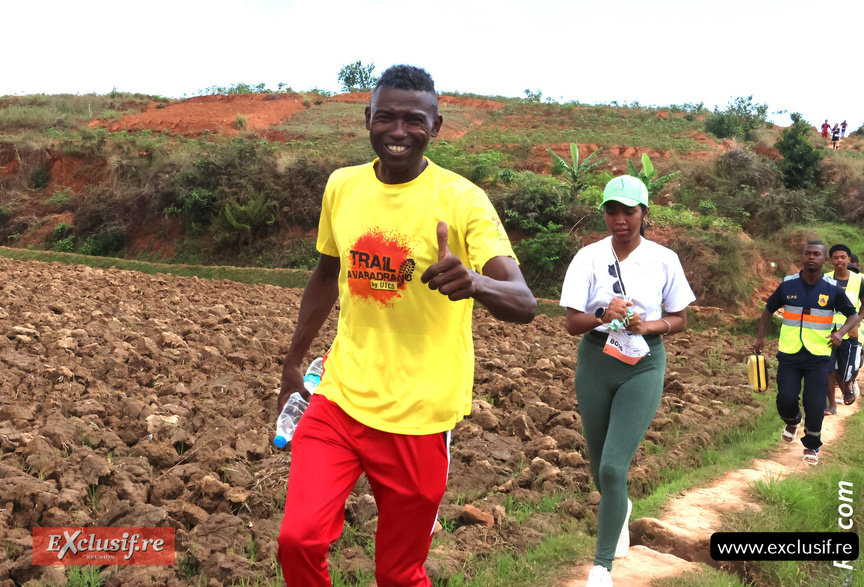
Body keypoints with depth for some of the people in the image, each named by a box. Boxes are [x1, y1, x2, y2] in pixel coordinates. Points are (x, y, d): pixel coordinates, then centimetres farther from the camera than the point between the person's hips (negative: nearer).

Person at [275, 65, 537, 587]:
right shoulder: (342, 186, 2)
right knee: (298, 538, -10)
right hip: (340, 399, 3)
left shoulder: (462, 200, -12)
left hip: (418, 418, -3)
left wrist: (474, 281, -44)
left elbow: (525, 304, -22)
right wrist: (293, 362, 20)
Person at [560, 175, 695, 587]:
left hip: (643, 366, -2)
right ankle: (620, 510, 50)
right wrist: (602, 316, -28)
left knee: (613, 467, -13)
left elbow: (680, 319, 5)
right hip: (596, 362, 2)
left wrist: (648, 325, -15)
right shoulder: (588, 257, -4)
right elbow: (571, 323, -7)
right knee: (599, 467, 15)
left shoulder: (664, 259, -4)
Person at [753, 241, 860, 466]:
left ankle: (812, 446, 22)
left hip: (818, 356, -1)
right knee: (786, 399, -5)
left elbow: (854, 316, 3)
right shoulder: (788, 284, -2)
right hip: (789, 354, 1)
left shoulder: (833, 288, -5)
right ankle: (793, 422, 31)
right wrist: (760, 336, 3)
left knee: (814, 404, -2)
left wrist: (841, 332, -18)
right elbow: (768, 309, 12)